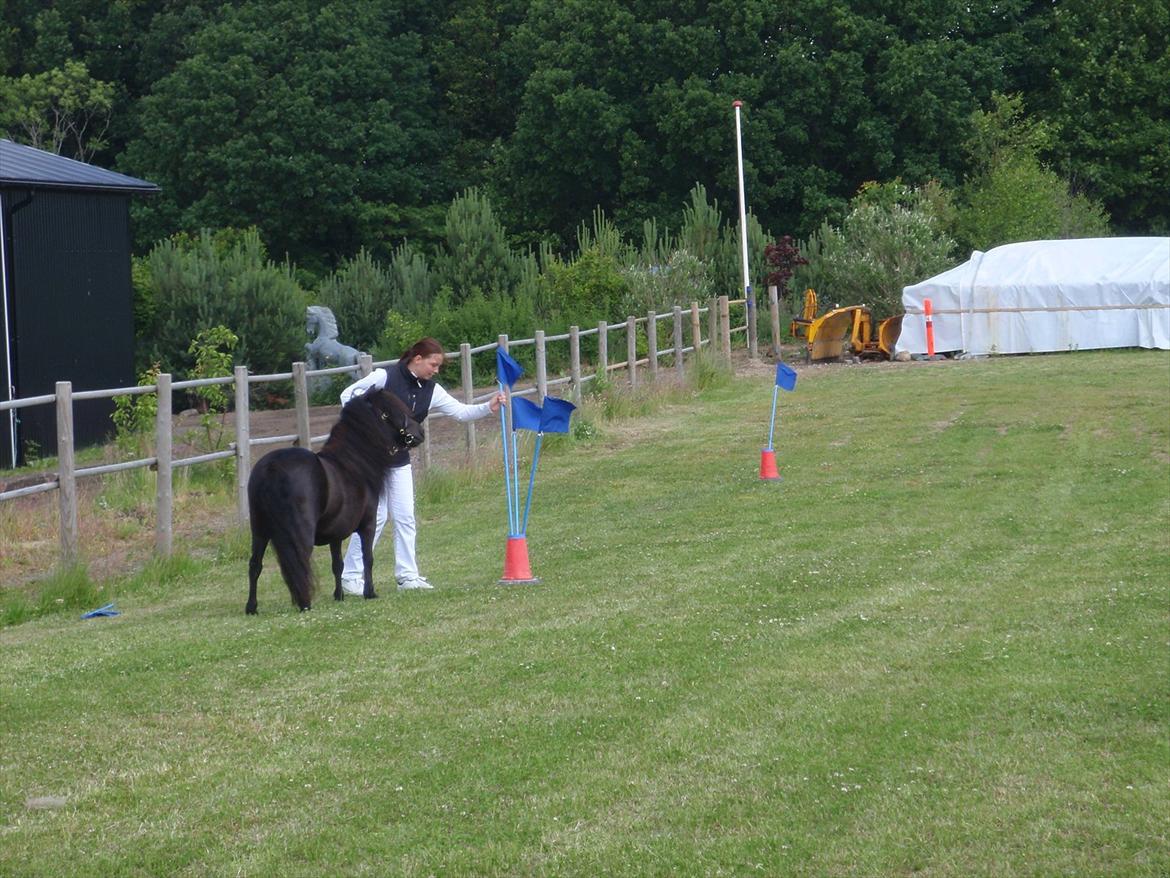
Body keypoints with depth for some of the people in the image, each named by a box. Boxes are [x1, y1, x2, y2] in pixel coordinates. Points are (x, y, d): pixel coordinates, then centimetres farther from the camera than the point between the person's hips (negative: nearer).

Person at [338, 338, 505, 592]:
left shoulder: (430, 390, 1)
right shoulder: (385, 377, -15)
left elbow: (460, 411, -3)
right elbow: (348, 395, -9)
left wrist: (488, 408, -19)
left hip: (399, 459, 6)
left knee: (405, 517, 5)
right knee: (375, 515, -8)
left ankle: (408, 576, 13)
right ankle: (350, 576, 0)